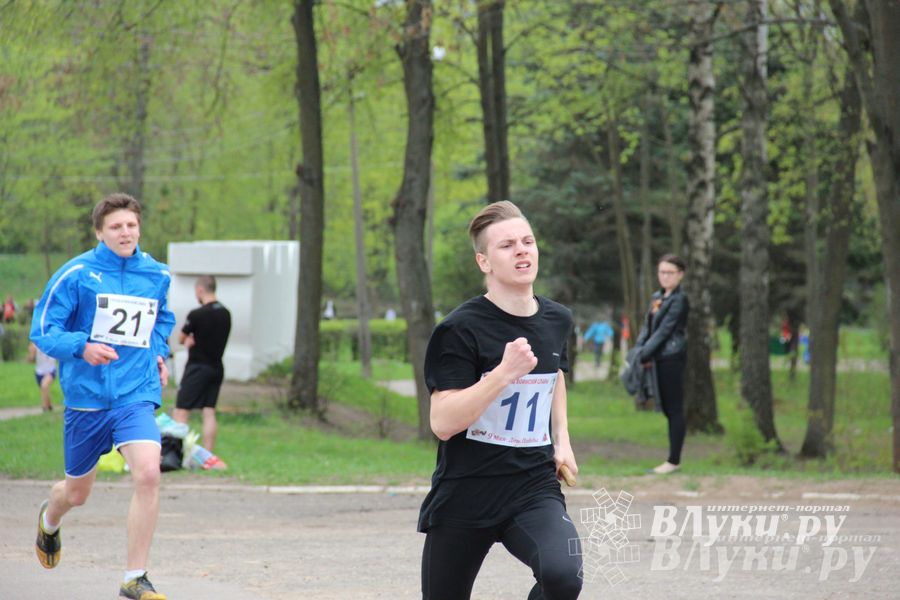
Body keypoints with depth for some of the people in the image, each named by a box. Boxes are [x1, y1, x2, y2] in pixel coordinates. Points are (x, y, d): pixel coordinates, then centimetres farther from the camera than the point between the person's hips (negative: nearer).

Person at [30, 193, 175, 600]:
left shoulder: (156, 275, 6)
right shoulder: (76, 274, -8)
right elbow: (43, 330, -8)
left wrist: (158, 353, 11)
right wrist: (81, 346, -25)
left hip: (136, 394, 1)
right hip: (86, 395, -1)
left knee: (148, 473, -24)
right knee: (77, 493, 14)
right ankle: (49, 521, 54)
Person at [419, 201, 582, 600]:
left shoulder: (557, 320, 6)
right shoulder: (460, 329, -12)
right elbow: (443, 424, -20)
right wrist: (505, 372, -27)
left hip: (535, 491, 3)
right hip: (463, 497, -3)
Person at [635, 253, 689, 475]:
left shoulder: (679, 299, -10)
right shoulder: (657, 297, 15)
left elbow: (665, 330, -15)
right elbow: (647, 326, 15)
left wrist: (644, 355, -17)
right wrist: (638, 351, 0)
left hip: (672, 357, -8)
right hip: (659, 358, 8)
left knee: (674, 409, -4)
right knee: (667, 408, 11)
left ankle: (674, 460, -1)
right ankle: (673, 459, 16)